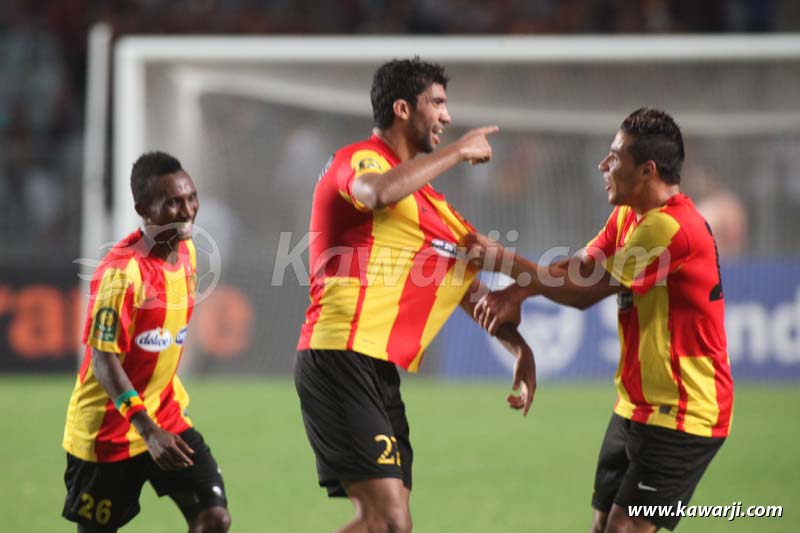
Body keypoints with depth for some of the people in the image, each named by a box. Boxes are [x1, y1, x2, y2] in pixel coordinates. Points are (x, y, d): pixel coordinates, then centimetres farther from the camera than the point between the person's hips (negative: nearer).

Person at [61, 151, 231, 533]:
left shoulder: (186, 251, 2)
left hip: (166, 414, 7)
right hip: (108, 427, -7)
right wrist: (148, 430, -32)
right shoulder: (121, 272, -24)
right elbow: (103, 362, -26)